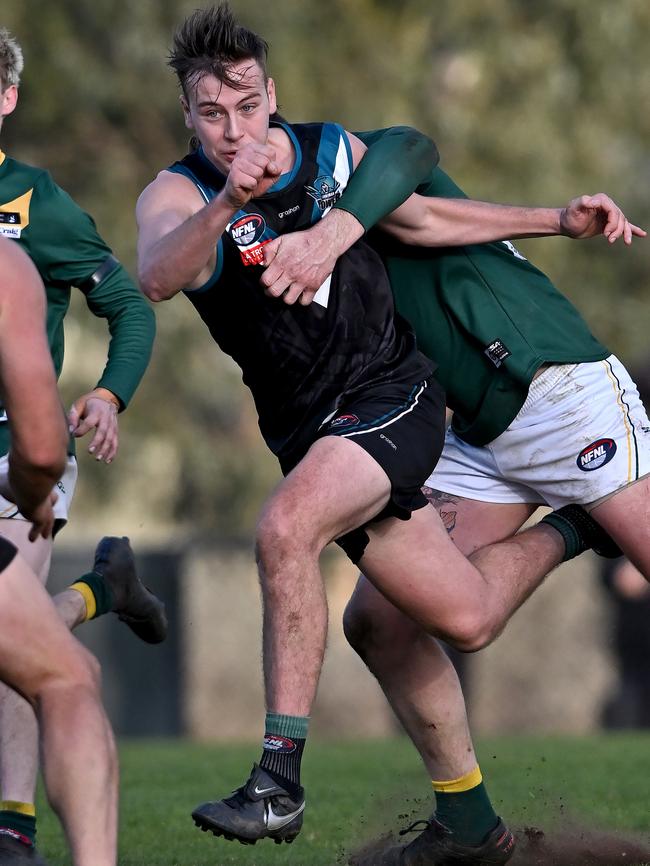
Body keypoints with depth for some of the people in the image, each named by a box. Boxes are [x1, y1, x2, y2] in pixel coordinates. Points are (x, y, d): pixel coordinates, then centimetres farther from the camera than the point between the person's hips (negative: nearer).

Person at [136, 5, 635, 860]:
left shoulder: (335, 150, -2)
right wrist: (226, 205, -50)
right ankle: (573, 528, 41)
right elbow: (157, 277, -33)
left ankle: (280, 782, -28)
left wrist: (557, 218, 20)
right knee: (464, 615, 7)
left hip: (391, 395, -2)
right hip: (308, 428, 2)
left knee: (285, 529, -31)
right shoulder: (176, 195, -9)